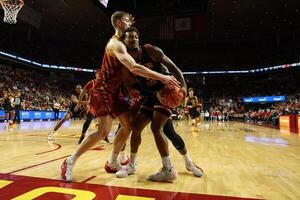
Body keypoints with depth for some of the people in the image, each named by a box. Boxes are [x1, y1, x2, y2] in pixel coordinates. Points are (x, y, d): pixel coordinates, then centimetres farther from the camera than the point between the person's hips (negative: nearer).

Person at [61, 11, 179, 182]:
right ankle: (70, 162, 2)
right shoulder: (115, 44, -19)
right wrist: (162, 77, -36)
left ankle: (112, 162, 18)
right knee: (104, 130, -16)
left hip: (114, 91, 10)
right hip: (102, 90, -10)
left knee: (128, 124, 4)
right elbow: (134, 68, -34)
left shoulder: (119, 42, 14)